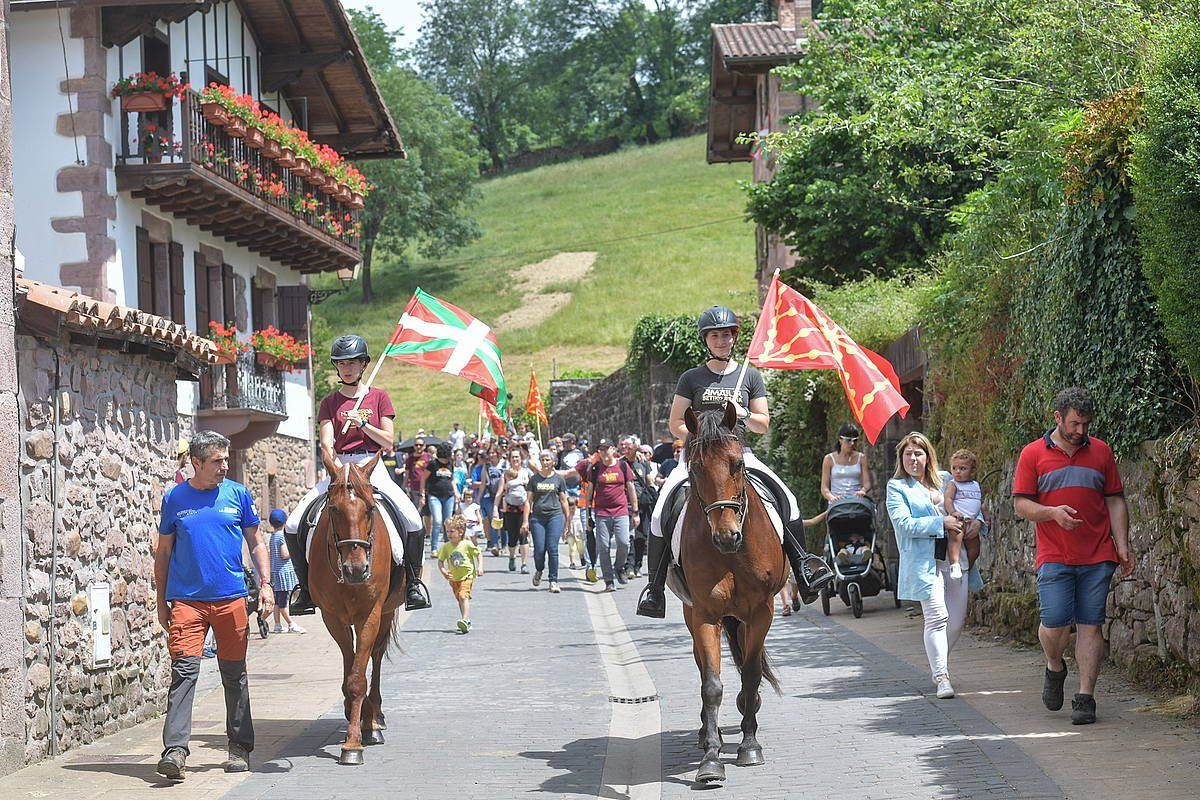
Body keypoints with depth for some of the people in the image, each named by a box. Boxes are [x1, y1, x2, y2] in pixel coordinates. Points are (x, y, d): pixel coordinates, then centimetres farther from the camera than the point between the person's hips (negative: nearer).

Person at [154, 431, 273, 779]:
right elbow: (164, 552, 12)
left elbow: (255, 543, 13)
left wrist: (265, 584, 1)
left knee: (235, 675, 8)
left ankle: (240, 748, 18)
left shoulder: (238, 494, 6)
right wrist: (161, 601, 9)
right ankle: (175, 749, -17)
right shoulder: (174, 498, 5)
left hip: (231, 598, 1)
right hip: (186, 600, -1)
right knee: (184, 669, -12)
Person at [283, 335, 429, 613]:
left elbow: (388, 442, 3)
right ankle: (307, 589, 0)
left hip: (372, 467, -1)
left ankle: (413, 582, -6)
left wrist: (362, 423, -12)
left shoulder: (379, 397, 10)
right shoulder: (330, 402, 12)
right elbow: (327, 444, -1)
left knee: (413, 521, -25)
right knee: (293, 525, -15)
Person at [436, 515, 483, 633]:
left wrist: (480, 567, -12)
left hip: (467, 576, -5)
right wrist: (443, 570, -14)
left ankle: (465, 620, -32)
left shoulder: (467, 544, -11)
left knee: (463, 596, -23)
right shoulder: (446, 547, -1)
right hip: (453, 578, 5)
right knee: (459, 599, 14)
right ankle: (467, 622, 26)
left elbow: (478, 555, 0)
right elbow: (440, 561, 4)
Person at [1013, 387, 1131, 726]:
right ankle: (1055, 668, 22)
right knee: (1055, 622, -10)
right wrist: (1053, 513, -16)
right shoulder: (1033, 454, 4)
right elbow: (1021, 505, 2)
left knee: (1090, 625, -1)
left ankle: (1085, 698, 1)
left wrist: (1122, 546, 4)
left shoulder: (1100, 452, 11)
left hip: (1097, 557, 2)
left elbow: (1115, 502, 14)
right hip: (1054, 557, -2)